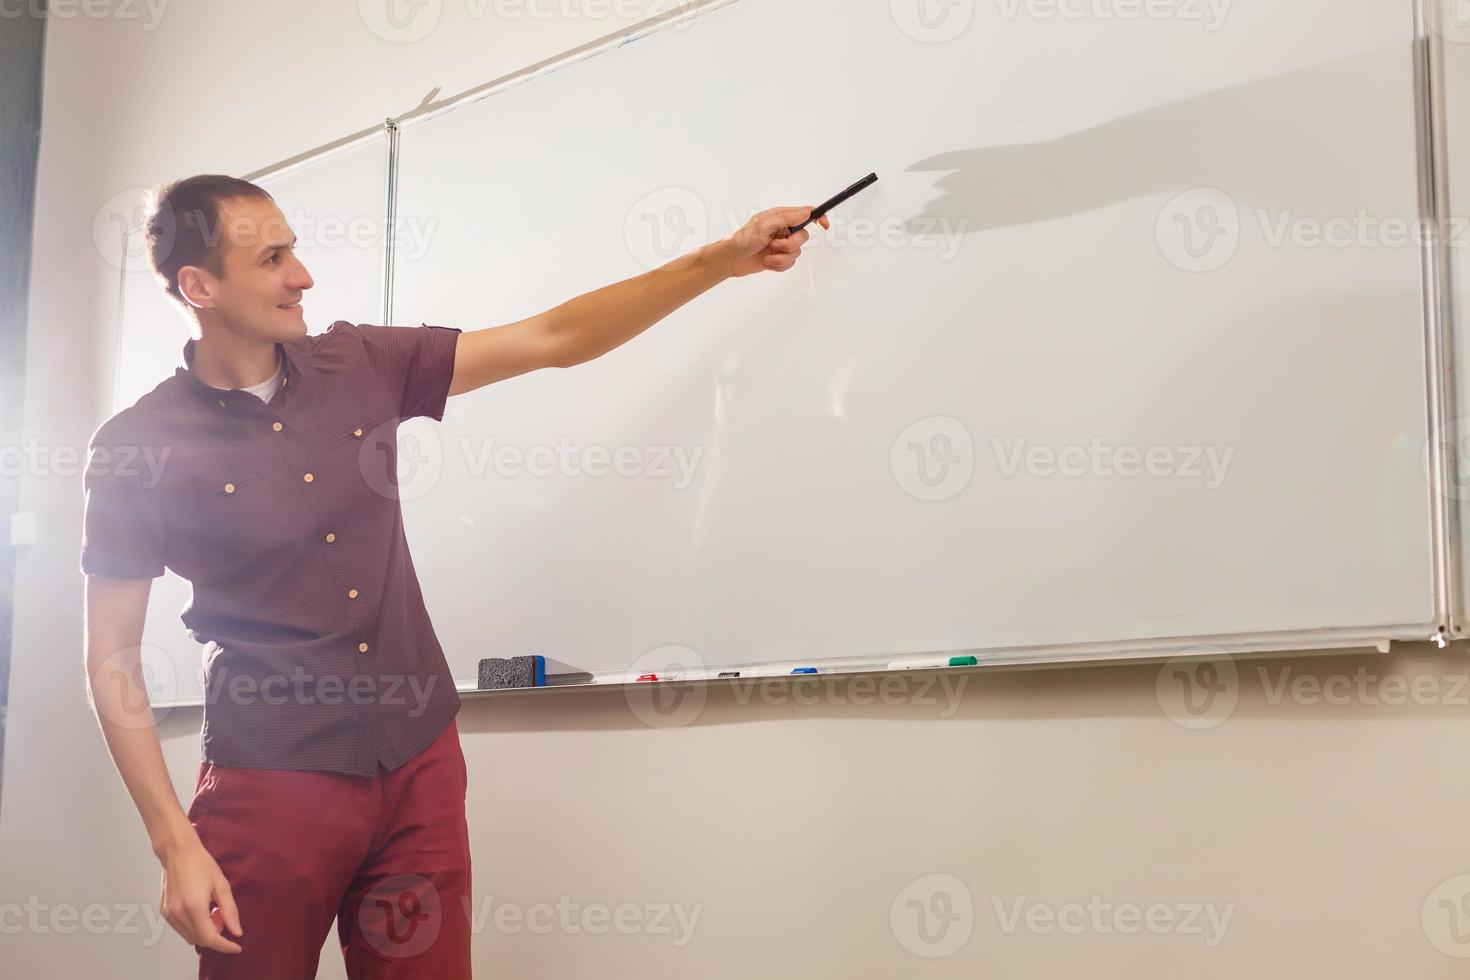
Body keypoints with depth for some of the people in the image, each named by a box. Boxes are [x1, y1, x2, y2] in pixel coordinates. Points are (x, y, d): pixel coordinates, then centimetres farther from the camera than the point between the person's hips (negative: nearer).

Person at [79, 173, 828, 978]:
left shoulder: (361, 367, 2)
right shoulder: (137, 449, -7)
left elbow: (554, 339, 3)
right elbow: (113, 661, -4)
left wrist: (722, 259, -2)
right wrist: (175, 845, -10)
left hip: (420, 762, 4)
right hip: (273, 786, -3)